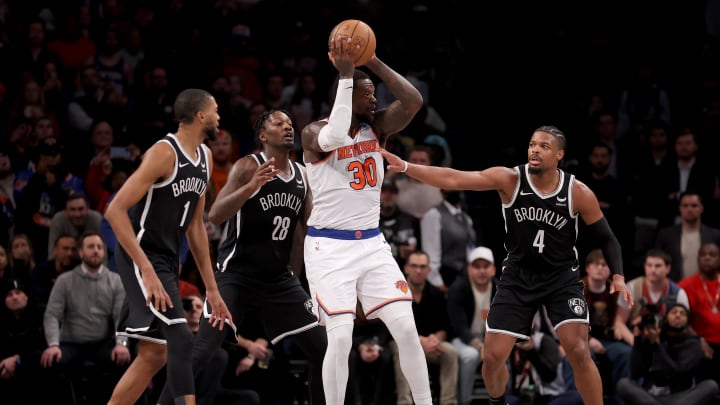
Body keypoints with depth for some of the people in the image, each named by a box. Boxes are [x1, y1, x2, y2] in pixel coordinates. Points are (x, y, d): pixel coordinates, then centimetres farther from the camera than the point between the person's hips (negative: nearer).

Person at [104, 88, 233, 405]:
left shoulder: (205, 157, 10)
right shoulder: (164, 153, -17)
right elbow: (115, 210, -23)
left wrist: (211, 287, 15)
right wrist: (147, 270, -28)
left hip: (167, 261, 9)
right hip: (141, 257, -9)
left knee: (153, 355, 10)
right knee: (180, 339, -19)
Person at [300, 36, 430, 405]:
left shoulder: (377, 128, 6)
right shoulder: (314, 132, -10)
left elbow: (414, 101, -10)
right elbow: (335, 137, -34)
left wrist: (374, 62, -14)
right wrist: (345, 75, -29)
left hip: (372, 243, 5)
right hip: (329, 246, -5)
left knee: (407, 329, -4)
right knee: (341, 337, -14)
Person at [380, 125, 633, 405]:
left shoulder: (578, 193, -13)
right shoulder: (509, 179, -14)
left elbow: (606, 238, -1)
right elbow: (453, 179, -23)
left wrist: (618, 275, -17)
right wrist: (406, 167, -34)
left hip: (562, 277, -1)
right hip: (518, 276, 1)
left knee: (579, 353, -16)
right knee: (493, 357, 0)